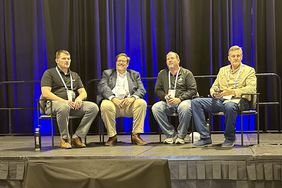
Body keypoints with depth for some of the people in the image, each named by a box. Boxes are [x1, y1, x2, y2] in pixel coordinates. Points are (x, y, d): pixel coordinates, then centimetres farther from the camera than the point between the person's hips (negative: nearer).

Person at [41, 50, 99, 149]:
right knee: (64, 107, -41)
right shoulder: (49, 73, 8)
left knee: (93, 107, -21)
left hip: (73, 104, 5)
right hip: (55, 103, -5)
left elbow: (83, 92, 17)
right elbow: (45, 93, -6)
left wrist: (79, 98, -10)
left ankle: (77, 137, -18)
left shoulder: (75, 75, 25)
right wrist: (64, 101, -19)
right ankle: (65, 139, -21)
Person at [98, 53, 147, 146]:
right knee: (105, 105, -34)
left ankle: (136, 135, -21)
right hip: (113, 101, -1)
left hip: (129, 103, 1)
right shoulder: (107, 73, 19)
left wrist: (133, 97, -16)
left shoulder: (135, 75, 22)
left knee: (142, 103, -29)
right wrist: (113, 98, -19)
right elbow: (102, 87, 1)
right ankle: (112, 136, -20)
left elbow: (141, 90, 8)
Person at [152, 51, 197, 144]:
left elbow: (193, 90, -1)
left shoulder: (186, 73, 7)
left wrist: (179, 99, -14)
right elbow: (157, 90, 15)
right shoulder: (162, 74, 16)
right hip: (167, 103, 3)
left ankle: (180, 136, -18)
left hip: (183, 101, -3)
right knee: (155, 107, -27)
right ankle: (171, 134, -14)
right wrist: (165, 97, -7)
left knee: (184, 107, -38)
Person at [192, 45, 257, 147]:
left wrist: (234, 92, -22)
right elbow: (214, 87, 20)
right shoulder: (222, 70, 22)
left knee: (229, 106, -42)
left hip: (238, 100, -5)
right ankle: (205, 137, -14)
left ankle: (230, 138, -19)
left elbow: (252, 88, -8)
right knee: (196, 102, -14)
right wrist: (214, 93, -6)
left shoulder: (249, 70, 7)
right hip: (221, 100, 5)